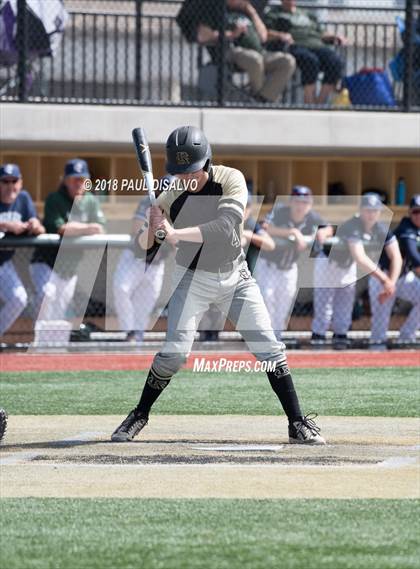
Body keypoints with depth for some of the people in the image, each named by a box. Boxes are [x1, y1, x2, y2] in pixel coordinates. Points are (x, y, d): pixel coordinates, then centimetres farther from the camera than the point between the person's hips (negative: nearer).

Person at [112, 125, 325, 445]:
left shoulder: (231, 180, -18)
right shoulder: (170, 197, -14)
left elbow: (225, 226, -33)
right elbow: (144, 246, -9)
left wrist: (175, 233, -39)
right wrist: (151, 229, -33)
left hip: (235, 277, 1)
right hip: (193, 278, 0)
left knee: (270, 350, -4)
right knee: (175, 352, -12)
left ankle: (298, 424, 4)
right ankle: (139, 417, 6)